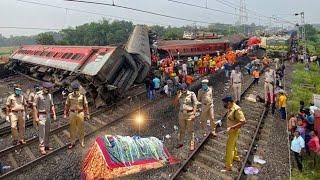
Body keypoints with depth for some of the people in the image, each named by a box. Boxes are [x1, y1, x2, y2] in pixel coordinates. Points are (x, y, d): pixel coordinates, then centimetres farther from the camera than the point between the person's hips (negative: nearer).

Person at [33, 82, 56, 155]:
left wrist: (54, 114, 5)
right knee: (42, 133, -3)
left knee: (47, 132, 13)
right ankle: (42, 148, 5)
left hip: (48, 115, 6)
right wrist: (36, 117, -15)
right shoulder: (38, 95, -12)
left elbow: (52, 105, 13)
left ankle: (46, 146, 24)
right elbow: (35, 106, -12)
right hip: (41, 115, -6)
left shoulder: (49, 95, 7)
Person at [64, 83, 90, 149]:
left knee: (81, 128, 9)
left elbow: (86, 105, -3)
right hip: (72, 113, 1)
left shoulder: (82, 95, -7)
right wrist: (65, 114, 1)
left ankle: (81, 142, 26)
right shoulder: (70, 96, -5)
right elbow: (66, 105, 2)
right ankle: (72, 143, 23)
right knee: (72, 129, 9)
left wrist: (87, 114, -4)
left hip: (80, 113, -1)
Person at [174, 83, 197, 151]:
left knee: (190, 130, 4)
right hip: (181, 114, 5)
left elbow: (195, 105, -10)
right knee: (182, 129, 16)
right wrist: (177, 96, -12)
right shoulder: (180, 95, 4)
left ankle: (192, 144, 17)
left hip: (189, 114, -4)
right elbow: (174, 103, 0)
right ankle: (180, 143, 30)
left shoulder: (192, 94, -9)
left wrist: (194, 114, -16)